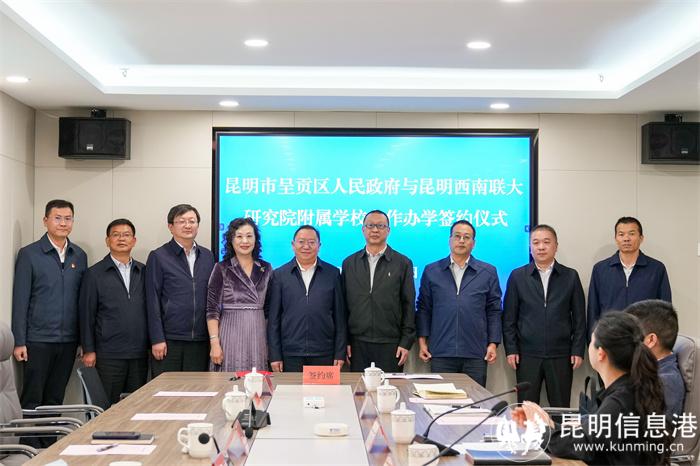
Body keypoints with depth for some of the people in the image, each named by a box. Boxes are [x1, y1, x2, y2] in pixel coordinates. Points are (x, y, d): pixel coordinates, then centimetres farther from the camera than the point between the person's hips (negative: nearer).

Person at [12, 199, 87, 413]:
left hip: (68, 340, 4)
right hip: (38, 340, -4)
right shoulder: (29, 254, -3)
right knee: (32, 399, 1)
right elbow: (20, 300, -5)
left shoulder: (79, 256, 9)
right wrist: (19, 342, -9)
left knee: (55, 399, 11)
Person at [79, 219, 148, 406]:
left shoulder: (143, 272, 11)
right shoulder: (94, 274, 3)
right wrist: (88, 350, -4)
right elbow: (86, 314, 1)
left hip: (139, 353, 3)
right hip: (109, 354, -3)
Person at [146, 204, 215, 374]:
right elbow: (152, 301, -3)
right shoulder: (158, 257, -1)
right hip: (168, 339, -3)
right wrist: (157, 339, -9)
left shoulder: (207, 256, 11)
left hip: (200, 340, 3)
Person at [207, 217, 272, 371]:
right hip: (231, 335, -3)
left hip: (258, 336, 3)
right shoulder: (222, 269, 0)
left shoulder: (266, 269, 10)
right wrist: (214, 343, -11)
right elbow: (212, 310, -3)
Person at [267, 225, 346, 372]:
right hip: (290, 355, 0)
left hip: (324, 355, 0)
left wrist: (340, 354, 1)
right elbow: (273, 318, 5)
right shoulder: (279, 275, 6)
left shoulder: (333, 274, 7)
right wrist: (275, 356, 0)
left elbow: (340, 316, 6)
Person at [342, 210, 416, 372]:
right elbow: (344, 305, 10)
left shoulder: (403, 263, 4)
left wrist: (406, 342, -3)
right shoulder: (349, 263, 10)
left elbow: (409, 305, 2)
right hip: (358, 344, 2)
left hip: (390, 345, -1)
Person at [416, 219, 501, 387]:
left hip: (475, 354, 0)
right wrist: (422, 341, 4)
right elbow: (424, 308, 9)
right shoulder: (431, 271, 8)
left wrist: (493, 343, 0)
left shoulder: (488, 272, 8)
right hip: (440, 353, 0)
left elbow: (494, 310, 7)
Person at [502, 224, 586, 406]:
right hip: (527, 355, 0)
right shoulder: (517, 276, 5)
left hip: (561, 356, 0)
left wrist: (578, 350, -1)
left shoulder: (570, 276, 6)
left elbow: (579, 317, 6)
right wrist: (511, 349, -2)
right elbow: (509, 317, 5)